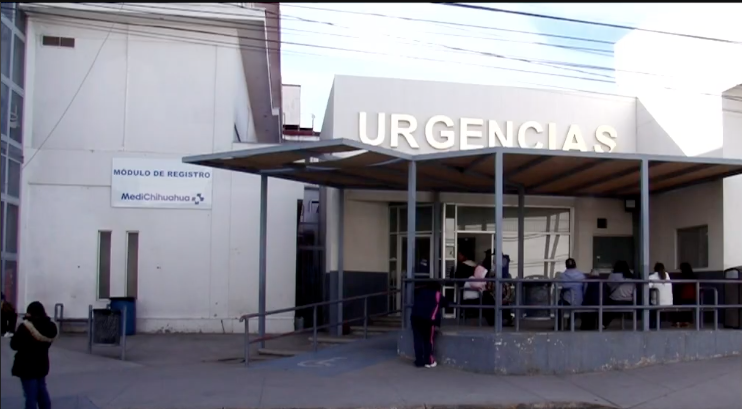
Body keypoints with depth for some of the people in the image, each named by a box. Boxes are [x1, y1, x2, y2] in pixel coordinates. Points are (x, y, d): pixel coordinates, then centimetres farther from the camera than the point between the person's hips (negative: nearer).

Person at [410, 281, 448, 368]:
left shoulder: (420, 292, 27)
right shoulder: (437, 294, 17)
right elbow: (446, 303, 25)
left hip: (415, 316, 3)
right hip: (428, 318, -3)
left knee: (418, 339, 7)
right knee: (428, 340, 7)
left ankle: (419, 361, 8)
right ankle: (429, 361, 10)